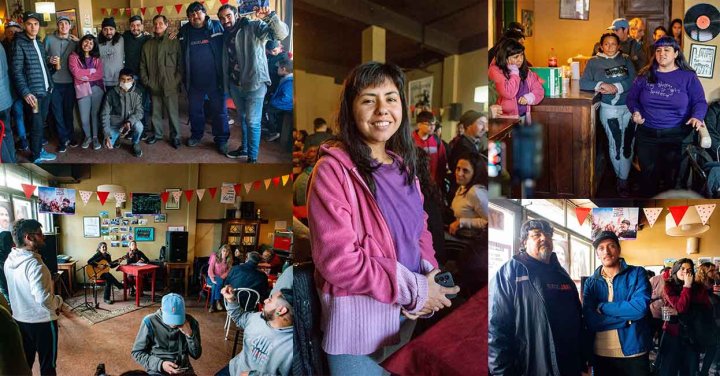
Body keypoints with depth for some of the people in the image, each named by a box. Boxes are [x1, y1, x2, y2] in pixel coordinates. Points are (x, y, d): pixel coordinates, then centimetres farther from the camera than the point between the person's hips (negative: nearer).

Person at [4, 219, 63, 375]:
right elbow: (43, 299, -32)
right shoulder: (34, 264, -26)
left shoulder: (9, 261, 1)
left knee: (24, 362, 19)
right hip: (41, 321, -7)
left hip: (19, 319, 8)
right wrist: (58, 301, -11)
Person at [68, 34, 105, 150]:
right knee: (84, 118, 0)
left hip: (97, 88, 2)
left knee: (95, 114, 7)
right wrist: (92, 71, -6)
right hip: (82, 90, -2)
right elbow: (77, 73, -12)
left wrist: (85, 75, -10)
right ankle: (87, 137, 24)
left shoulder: (97, 58, 8)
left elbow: (100, 74, -5)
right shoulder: (74, 57, 1)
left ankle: (95, 137, 22)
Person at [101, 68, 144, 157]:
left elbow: (139, 112, -15)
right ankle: (117, 136, 21)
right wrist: (107, 135, -20)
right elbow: (105, 114, -12)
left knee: (139, 126, -34)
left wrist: (129, 122, -36)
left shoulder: (137, 94, -13)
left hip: (130, 122, 0)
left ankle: (135, 144, 0)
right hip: (115, 123, 0)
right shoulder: (111, 93, -15)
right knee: (108, 144, -17)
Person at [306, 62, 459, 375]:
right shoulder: (333, 169, -16)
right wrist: (415, 289, -19)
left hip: (407, 316, 7)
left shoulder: (403, 165, 7)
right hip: (358, 322, -6)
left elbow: (420, 229, 12)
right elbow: (337, 259, -21)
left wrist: (430, 277, -8)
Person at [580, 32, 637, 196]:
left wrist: (616, 88, -18)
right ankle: (622, 179, 17)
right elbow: (583, 83, -8)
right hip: (609, 108, -3)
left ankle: (622, 179, 17)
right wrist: (599, 85, -23)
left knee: (628, 144, 5)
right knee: (616, 144, -2)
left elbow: (634, 80, -3)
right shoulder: (594, 62, 3)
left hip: (629, 106, 3)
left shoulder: (626, 59, 9)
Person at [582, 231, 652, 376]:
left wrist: (602, 307, -11)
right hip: (601, 354, 2)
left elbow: (640, 307, -18)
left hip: (634, 352, -2)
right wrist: (627, 318, -15)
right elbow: (590, 320, -9)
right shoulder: (591, 283, 4)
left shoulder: (637, 274, -1)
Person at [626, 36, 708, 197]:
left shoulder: (688, 76, -1)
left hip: (677, 136, -2)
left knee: (673, 177, 7)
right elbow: (632, 97, 12)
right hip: (647, 134, 2)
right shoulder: (645, 75, 6)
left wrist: (697, 117, -20)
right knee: (648, 174, 11)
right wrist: (635, 111, -8)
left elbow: (700, 102, 0)